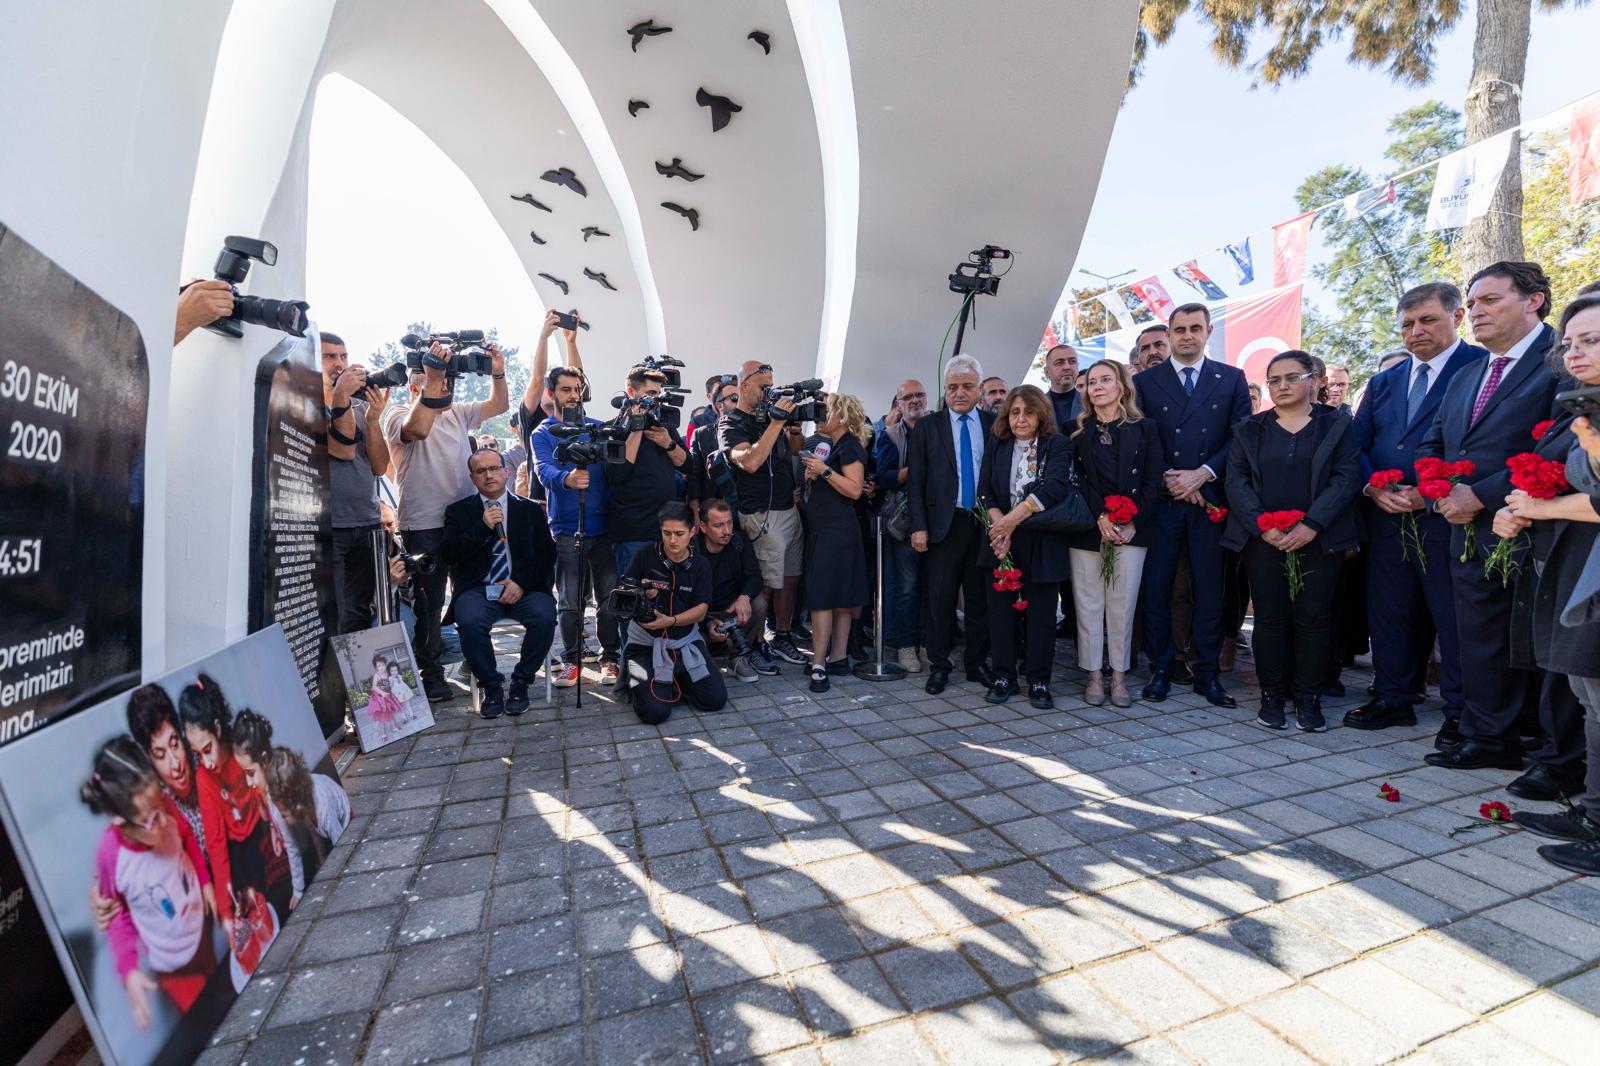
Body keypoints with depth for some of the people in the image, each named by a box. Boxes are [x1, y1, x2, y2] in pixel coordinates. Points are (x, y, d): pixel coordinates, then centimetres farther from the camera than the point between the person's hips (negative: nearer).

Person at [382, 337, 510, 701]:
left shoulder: (457, 413, 16)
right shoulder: (398, 414, -2)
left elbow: (499, 405, 16)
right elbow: (418, 428, -25)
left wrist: (497, 373, -1)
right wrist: (433, 378, -26)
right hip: (423, 526, -5)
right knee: (428, 602, 2)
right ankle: (430, 675, 13)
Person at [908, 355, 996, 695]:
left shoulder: (995, 425, 9)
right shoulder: (926, 427, 4)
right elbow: (915, 481, 1)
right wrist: (918, 526, -6)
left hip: (985, 524, 2)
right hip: (944, 525, -1)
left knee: (981, 598, 9)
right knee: (940, 599, 2)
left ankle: (977, 663, 23)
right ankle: (938, 665, 15)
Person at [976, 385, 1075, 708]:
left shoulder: (1057, 446, 1)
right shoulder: (996, 447, 11)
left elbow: (1055, 487, -15)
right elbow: (985, 491, 2)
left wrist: (1013, 518, -22)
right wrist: (999, 526, -14)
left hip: (1041, 543, -2)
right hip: (1001, 542, 3)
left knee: (1041, 612, 3)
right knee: (1001, 609, 5)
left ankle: (1038, 681, 15)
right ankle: (1004, 677, 17)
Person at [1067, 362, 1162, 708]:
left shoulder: (1145, 429, 8)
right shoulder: (1078, 431, 9)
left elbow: (1152, 482, 3)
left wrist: (1131, 523, -9)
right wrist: (1100, 518, -11)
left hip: (1131, 531, 0)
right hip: (1086, 529, 1)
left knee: (1122, 603, 2)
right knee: (1089, 602, 2)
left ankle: (1119, 676, 14)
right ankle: (1094, 675, 12)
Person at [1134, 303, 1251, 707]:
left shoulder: (1232, 379, 11)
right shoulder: (1145, 382, 8)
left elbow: (1241, 438, 4)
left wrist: (1203, 474, -9)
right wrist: (1169, 478, -9)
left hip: (1209, 498, 1)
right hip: (1161, 499, -1)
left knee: (1209, 589, 5)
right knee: (1157, 588, 2)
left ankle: (1207, 673, 16)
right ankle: (1160, 670, 13)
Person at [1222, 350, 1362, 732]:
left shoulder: (1337, 425, 8)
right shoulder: (1249, 429, 10)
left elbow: (1347, 478, -2)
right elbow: (1237, 481, 1)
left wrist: (1311, 525, -15)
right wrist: (1262, 525, -12)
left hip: (1319, 540, 0)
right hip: (1264, 540, 1)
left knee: (1313, 618, 3)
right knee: (1270, 618, 2)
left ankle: (1309, 699, 14)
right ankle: (1272, 696, 12)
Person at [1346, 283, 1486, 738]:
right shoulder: (1383, 382, 16)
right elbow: (1356, 444, 13)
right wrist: (1373, 488, -4)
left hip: (1445, 515, -5)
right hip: (1386, 517, 5)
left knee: (1455, 616, 3)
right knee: (1389, 611, 11)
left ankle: (1461, 713, 16)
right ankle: (1394, 698, 24)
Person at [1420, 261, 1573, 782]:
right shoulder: (1466, 378, 17)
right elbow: (1430, 445, 17)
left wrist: (1480, 495, -19)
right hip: (1470, 531, 7)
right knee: (1479, 640, 13)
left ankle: (1562, 755, 19)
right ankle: (1488, 739, 25)